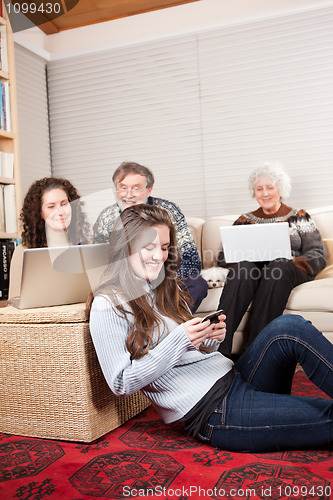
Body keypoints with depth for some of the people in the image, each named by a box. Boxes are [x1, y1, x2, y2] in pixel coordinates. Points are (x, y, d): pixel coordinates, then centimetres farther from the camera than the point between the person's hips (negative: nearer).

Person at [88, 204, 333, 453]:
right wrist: (179, 341, -20)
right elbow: (121, 383, -12)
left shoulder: (165, 287, 16)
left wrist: (211, 339, -4)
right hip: (210, 409, -7)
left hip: (234, 376, 7)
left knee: (289, 326, -20)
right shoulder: (107, 305, -8)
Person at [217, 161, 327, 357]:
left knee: (278, 268, -37)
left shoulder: (299, 217, 18)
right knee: (243, 268, -35)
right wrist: (239, 262, -9)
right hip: (251, 269, 1)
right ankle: (219, 347, -47)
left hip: (289, 272, -1)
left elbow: (318, 254, 7)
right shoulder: (245, 220, 23)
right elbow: (224, 256, 15)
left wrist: (291, 264, -13)